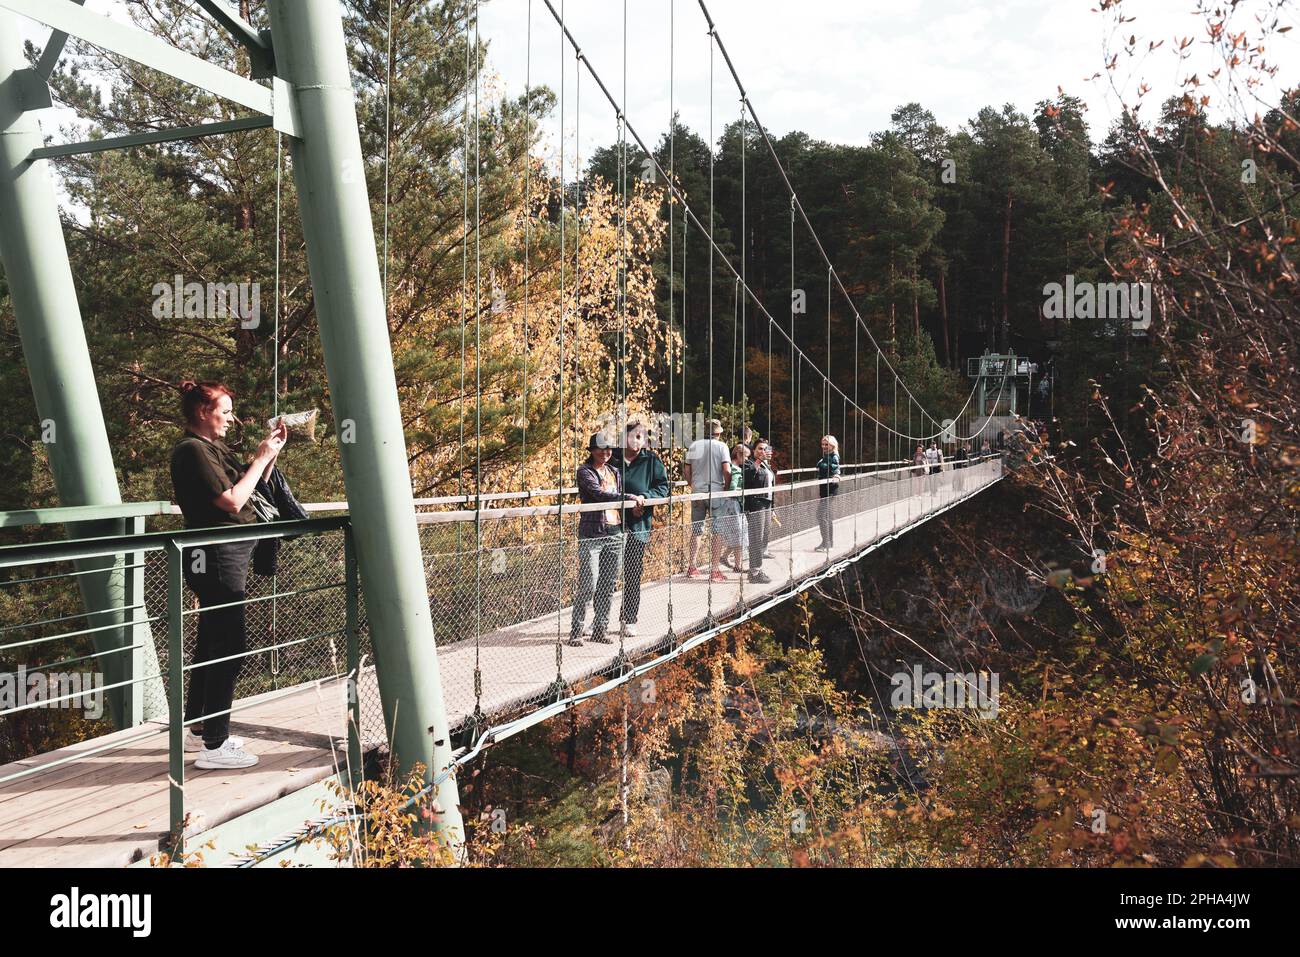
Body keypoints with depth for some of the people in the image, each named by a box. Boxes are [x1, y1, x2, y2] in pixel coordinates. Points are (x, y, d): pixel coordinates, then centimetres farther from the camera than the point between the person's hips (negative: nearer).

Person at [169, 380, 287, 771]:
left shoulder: (213, 448, 15)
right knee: (230, 644, -9)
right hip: (216, 555, -11)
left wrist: (270, 451, 9)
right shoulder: (192, 450, -14)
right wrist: (262, 457, -11)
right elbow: (233, 501, -19)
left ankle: (197, 729, 27)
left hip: (226, 554, 11)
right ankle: (214, 746, -5)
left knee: (213, 642, 16)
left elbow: (249, 484, 22)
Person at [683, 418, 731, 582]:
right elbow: (727, 471, -13)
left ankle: (692, 567, 16)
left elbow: (687, 471, 6)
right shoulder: (721, 446, -6)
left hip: (697, 493, 4)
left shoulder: (694, 445, 5)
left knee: (696, 530, 13)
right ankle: (715, 570, 2)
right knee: (717, 531, 3)